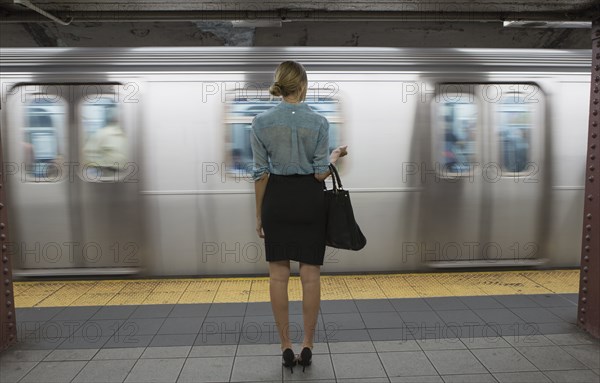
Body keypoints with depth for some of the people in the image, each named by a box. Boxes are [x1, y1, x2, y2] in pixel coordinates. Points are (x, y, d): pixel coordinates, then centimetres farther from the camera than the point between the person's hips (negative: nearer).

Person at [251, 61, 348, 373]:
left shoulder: (261, 122, -3)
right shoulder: (318, 122, -7)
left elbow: (261, 173, -2)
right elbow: (321, 173, -9)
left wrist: (259, 213, 6)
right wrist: (336, 156, 13)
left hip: (277, 199, 1)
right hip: (310, 199, -1)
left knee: (278, 274, 7)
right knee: (310, 274, 7)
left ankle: (286, 348, 15)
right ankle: (307, 347, 15)